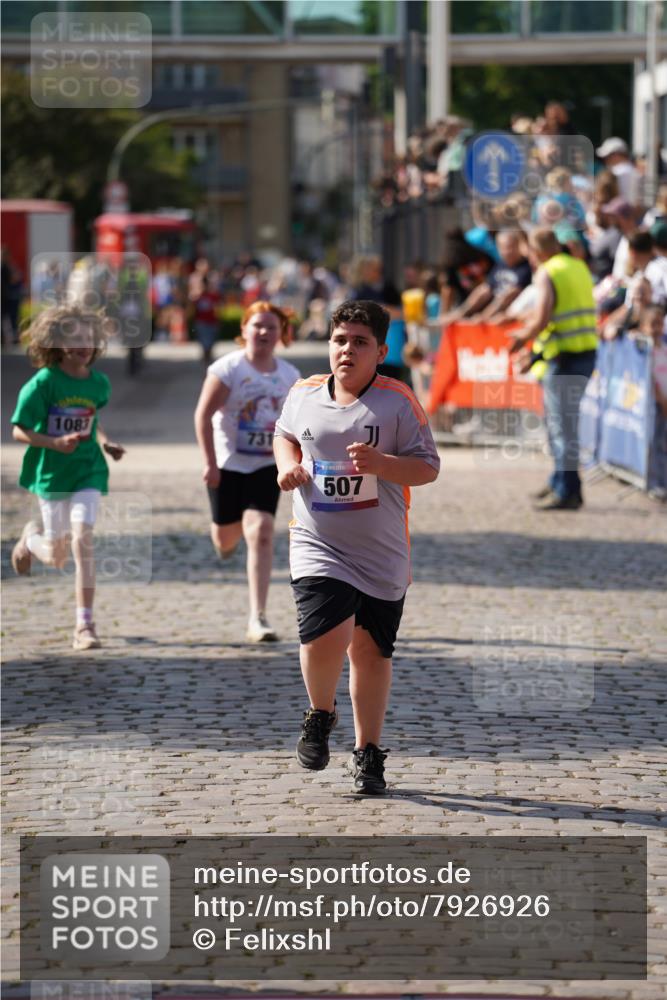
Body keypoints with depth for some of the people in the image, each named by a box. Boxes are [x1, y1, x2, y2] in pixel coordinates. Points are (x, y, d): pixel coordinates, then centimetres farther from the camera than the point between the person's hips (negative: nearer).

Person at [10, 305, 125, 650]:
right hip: (50, 475, -2)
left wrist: (104, 443, 5)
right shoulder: (43, 383, -13)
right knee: (57, 558, 8)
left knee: (82, 539, -18)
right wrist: (57, 443, -26)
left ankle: (85, 625, -14)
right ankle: (31, 538, 47)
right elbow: (19, 431, -12)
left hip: (88, 471, 2)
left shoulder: (99, 383, 1)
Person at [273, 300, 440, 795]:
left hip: (382, 553, 0)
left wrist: (381, 464, -24)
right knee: (326, 637, -21)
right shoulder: (303, 394, 2)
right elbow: (285, 434, 23)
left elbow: (428, 467, -6)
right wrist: (287, 464, 2)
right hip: (317, 545, 0)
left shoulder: (398, 401, -6)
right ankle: (320, 714, 10)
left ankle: (368, 752, 27)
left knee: (371, 652, 9)